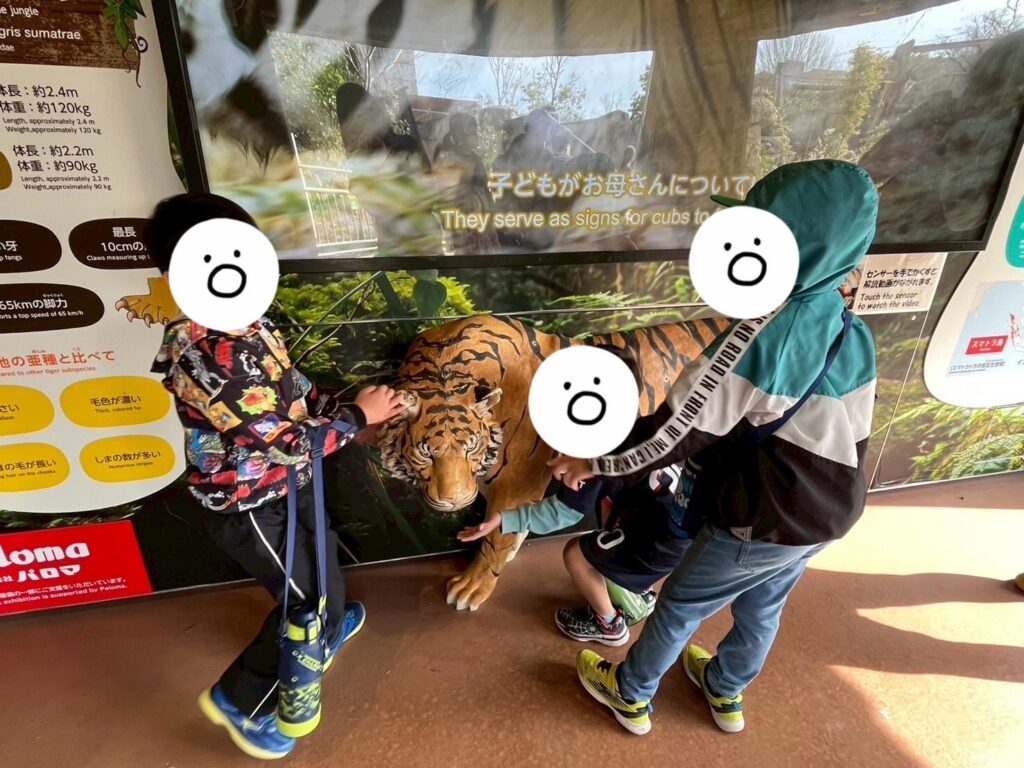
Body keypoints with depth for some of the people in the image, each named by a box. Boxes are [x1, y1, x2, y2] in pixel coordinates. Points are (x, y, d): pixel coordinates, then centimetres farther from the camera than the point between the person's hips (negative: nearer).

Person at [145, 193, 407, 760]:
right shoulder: (206, 359, -35)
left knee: (321, 558, 30)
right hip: (248, 507, -8)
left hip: (283, 486, 8)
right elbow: (289, 442, -29)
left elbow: (290, 393, 4)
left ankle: (324, 626, 62)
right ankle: (238, 701, 35)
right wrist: (358, 415, -18)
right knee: (309, 600, 10)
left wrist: (346, 405, -8)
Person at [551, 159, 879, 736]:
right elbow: (851, 436, 7)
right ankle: (727, 692, 54)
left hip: (763, 520, -7)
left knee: (680, 605, 15)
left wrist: (595, 462, -15)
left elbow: (677, 431, -27)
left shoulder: (760, 337, -29)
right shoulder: (854, 335, -3)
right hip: (829, 512, 8)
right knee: (762, 608, 28)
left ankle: (631, 695, 39)